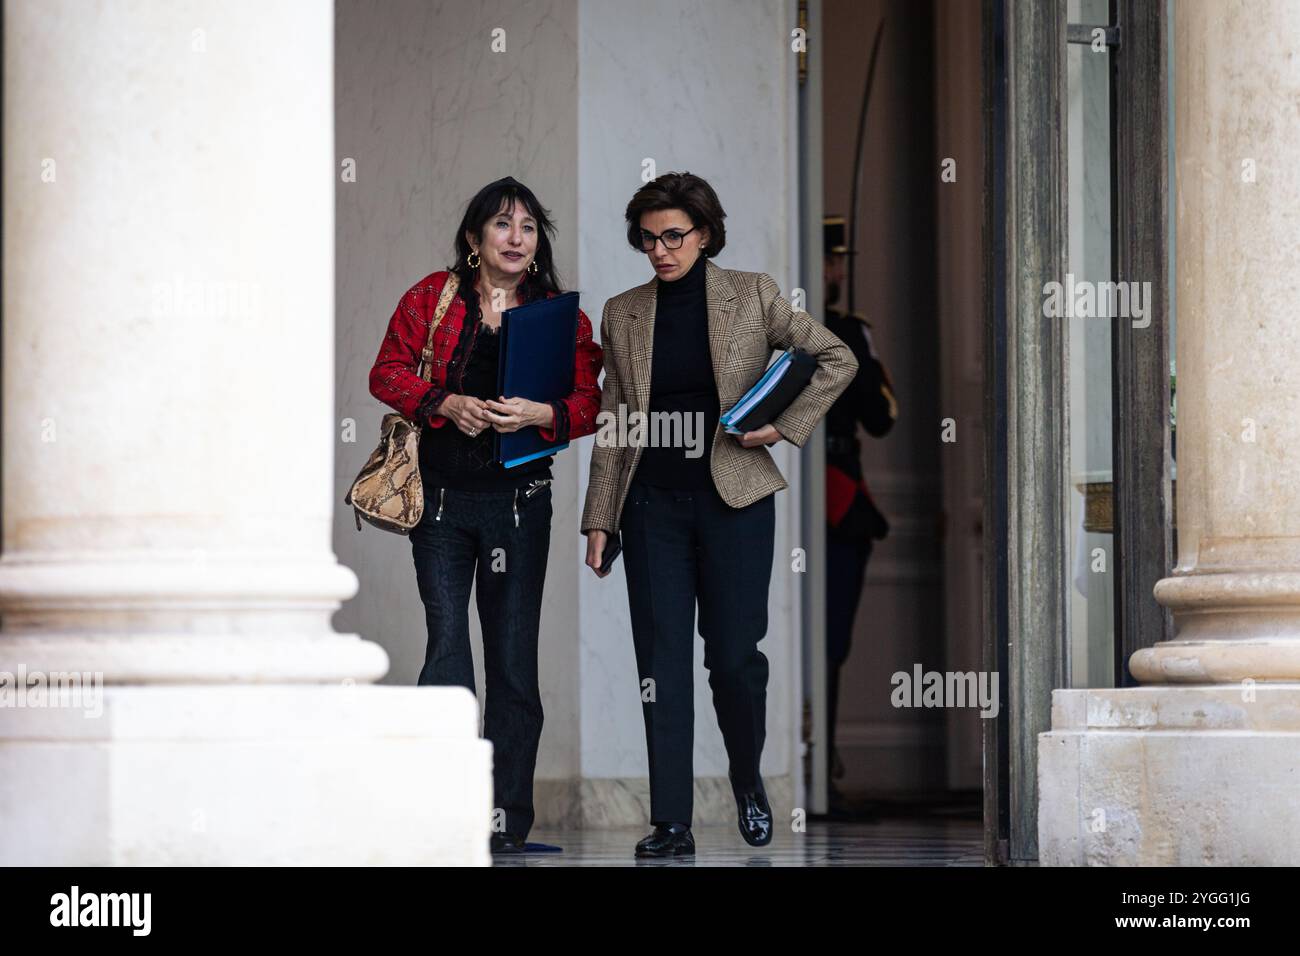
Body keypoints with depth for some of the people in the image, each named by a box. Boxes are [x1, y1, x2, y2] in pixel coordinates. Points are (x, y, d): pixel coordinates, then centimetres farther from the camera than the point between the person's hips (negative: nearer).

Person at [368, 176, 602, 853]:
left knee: (512, 657, 2)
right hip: (441, 496, -1)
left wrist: (540, 412, -18)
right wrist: (446, 404, -14)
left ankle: (507, 819, 8)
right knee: (446, 645, -8)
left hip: (517, 498, 1)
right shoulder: (431, 298, 6)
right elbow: (388, 372, 2)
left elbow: (586, 403, 2)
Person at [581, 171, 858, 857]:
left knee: (734, 655, -3)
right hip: (653, 503, 2)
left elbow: (837, 359, 5)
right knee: (662, 660, -2)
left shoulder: (752, 296, 1)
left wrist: (785, 425, -5)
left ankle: (748, 779, 26)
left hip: (735, 498, -2)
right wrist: (599, 519, 5)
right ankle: (671, 824, 0)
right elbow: (611, 424, 9)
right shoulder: (622, 314, 8)